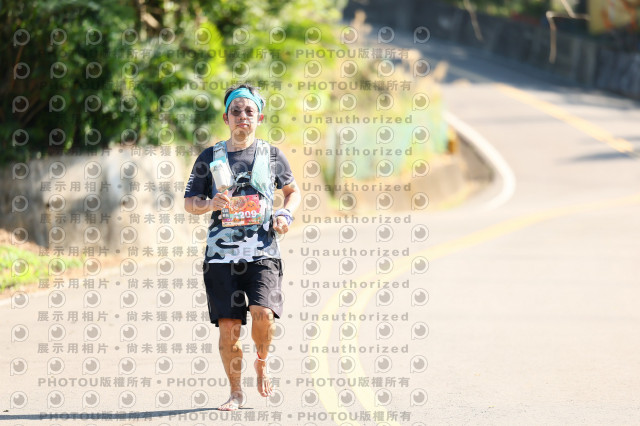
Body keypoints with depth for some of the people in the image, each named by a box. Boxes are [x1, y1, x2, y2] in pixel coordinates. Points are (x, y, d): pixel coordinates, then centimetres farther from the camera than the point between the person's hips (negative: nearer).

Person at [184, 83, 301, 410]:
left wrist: (286, 215, 3)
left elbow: (293, 191, 23)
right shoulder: (210, 158, 7)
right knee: (229, 326, -4)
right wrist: (210, 204, -11)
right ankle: (236, 392, 13)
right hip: (222, 254, 1)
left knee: (263, 313, -20)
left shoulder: (272, 156, 8)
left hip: (262, 252, -1)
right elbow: (189, 202, 10)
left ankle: (261, 363, 12)